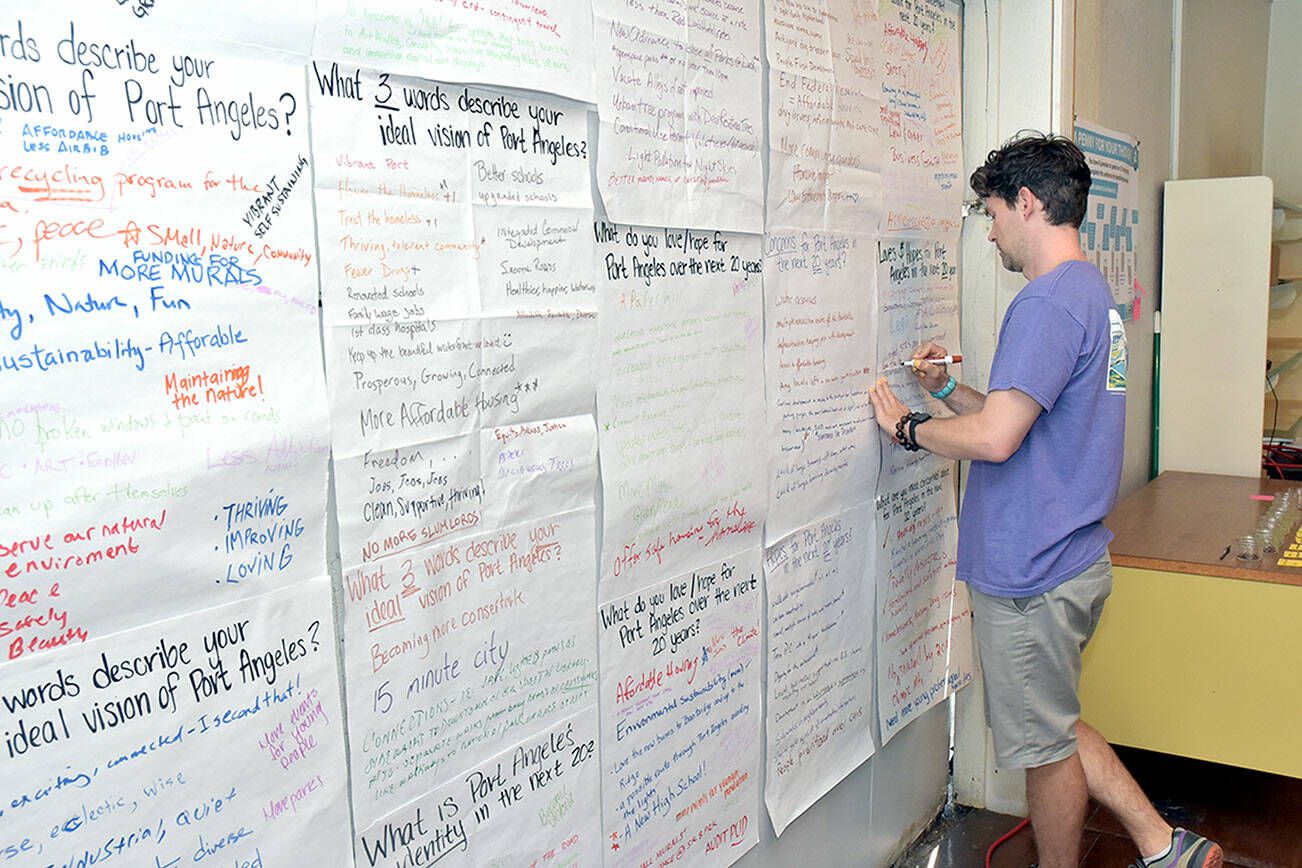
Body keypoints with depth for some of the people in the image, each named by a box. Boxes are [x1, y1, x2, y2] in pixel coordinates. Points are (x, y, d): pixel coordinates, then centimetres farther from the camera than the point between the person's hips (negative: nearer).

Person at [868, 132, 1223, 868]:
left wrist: (909, 426, -11)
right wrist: (951, 389, 11)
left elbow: (995, 438, -27)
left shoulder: (1049, 302, -20)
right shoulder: (1095, 292, 14)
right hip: (1074, 557, 10)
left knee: (1045, 744, 9)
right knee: (1054, 724, 23)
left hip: (1031, 572, -10)